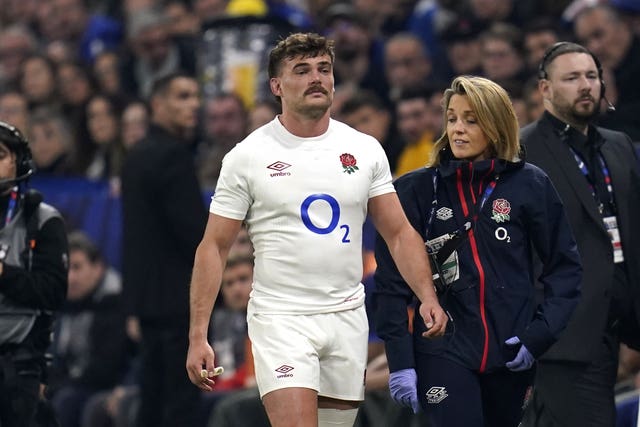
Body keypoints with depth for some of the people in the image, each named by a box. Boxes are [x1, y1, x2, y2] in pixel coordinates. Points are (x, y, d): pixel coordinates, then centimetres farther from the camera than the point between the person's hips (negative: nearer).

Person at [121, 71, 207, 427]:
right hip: (178, 292, -9)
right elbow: (193, 227, -19)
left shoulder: (138, 155, 15)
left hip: (146, 289, 9)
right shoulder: (173, 155, -15)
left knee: (154, 395, 11)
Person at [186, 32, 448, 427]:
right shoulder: (248, 156, -2)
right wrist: (198, 336, -7)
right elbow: (214, 247, -1)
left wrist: (428, 297, -7)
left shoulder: (365, 150, 7)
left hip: (348, 318, 4)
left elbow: (400, 233, 10)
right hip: (281, 318, -4)